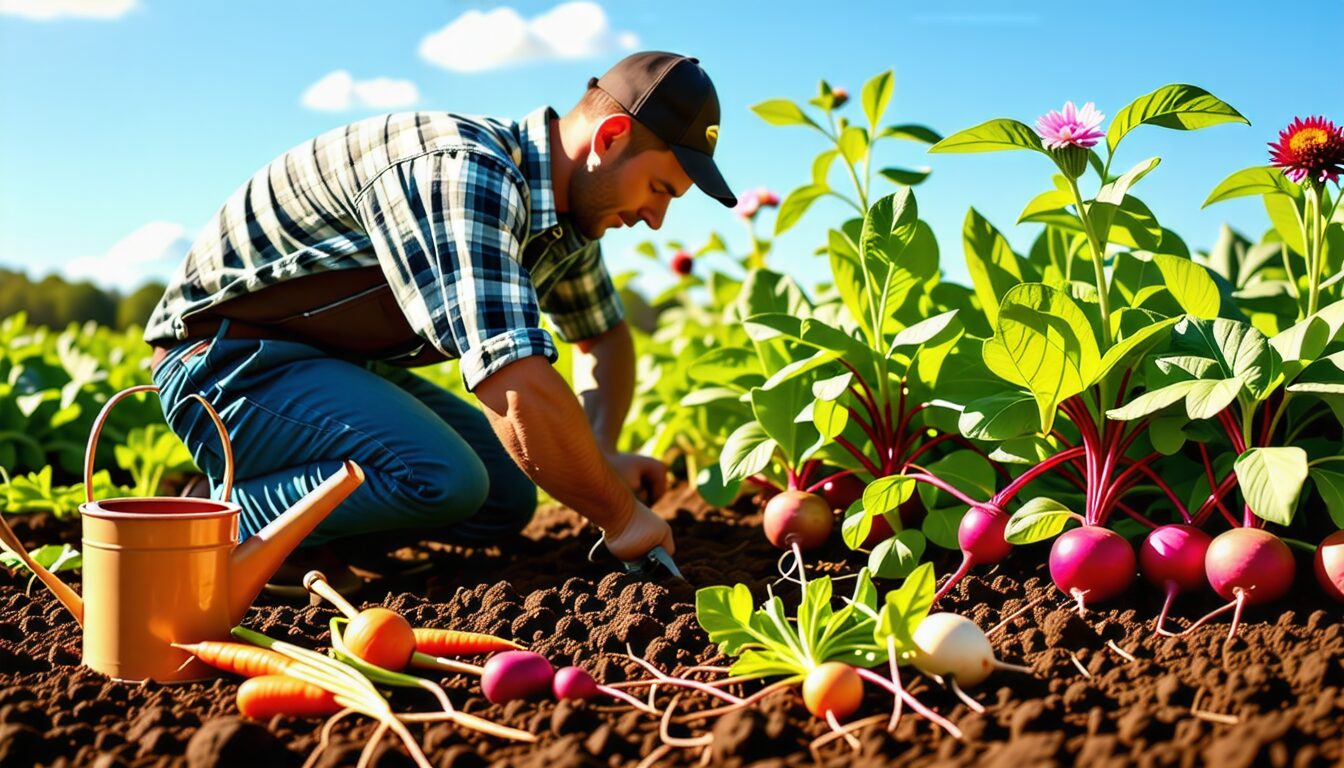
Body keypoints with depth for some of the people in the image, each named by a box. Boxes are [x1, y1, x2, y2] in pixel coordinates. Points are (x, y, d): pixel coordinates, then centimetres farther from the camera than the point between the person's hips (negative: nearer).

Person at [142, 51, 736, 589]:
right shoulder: (462, 178, -30)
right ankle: (219, 527, -10)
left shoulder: (568, 205, 1)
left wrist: (603, 453, 1)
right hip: (224, 359, -9)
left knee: (506, 500, 4)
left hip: (335, 364, 9)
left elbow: (603, 336, 20)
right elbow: (519, 393, -39)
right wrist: (619, 516, -25)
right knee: (442, 478, -30)